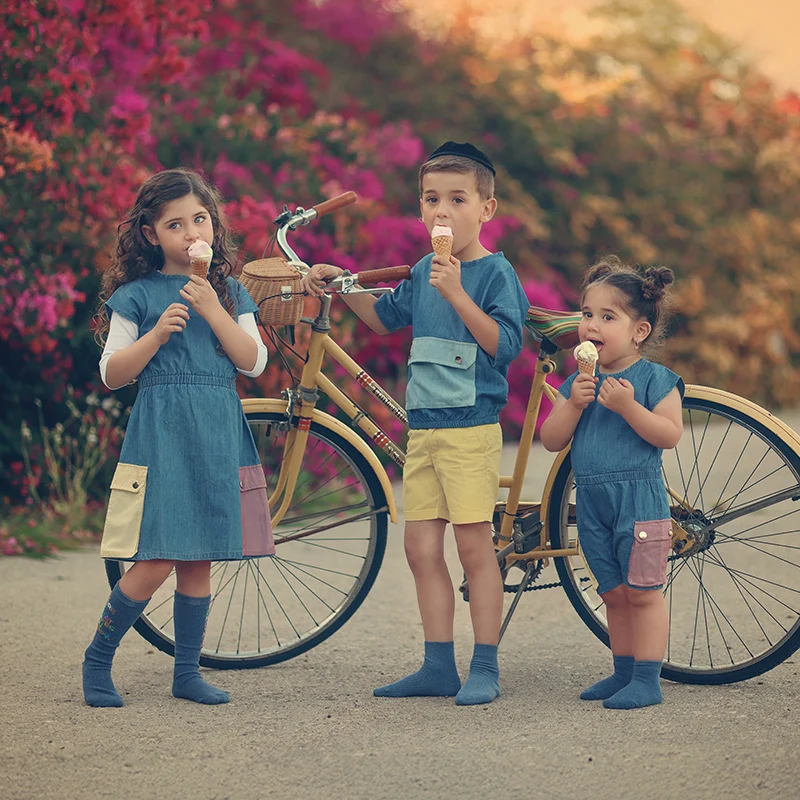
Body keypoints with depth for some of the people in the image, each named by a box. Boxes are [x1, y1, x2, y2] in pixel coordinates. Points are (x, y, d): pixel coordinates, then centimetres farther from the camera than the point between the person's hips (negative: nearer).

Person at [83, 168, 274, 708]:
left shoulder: (229, 292, 11)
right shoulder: (137, 295, 1)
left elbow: (253, 362, 1)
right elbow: (112, 374, -1)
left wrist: (213, 310, -10)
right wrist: (156, 334, -15)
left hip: (218, 434, 4)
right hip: (161, 430, -4)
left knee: (200, 559, 6)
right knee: (157, 561, -10)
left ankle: (187, 672, 16)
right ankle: (98, 660, 6)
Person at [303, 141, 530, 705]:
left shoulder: (495, 272, -7)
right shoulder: (424, 272, 13)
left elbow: (504, 343, -18)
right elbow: (387, 317, 30)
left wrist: (456, 293, -26)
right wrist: (341, 286, 17)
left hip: (471, 429, -7)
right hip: (422, 427, 7)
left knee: (474, 546, -4)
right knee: (422, 548, 6)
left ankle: (485, 668, 4)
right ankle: (439, 667, 14)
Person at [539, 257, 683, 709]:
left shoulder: (654, 379, -5)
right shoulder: (579, 383, 11)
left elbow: (670, 434, -15)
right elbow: (552, 440, 6)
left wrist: (627, 406, -23)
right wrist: (573, 405, -10)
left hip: (639, 497, -6)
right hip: (592, 502, 6)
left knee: (642, 593, -4)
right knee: (614, 594, 13)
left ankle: (647, 680, -1)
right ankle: (624, 672, 22)